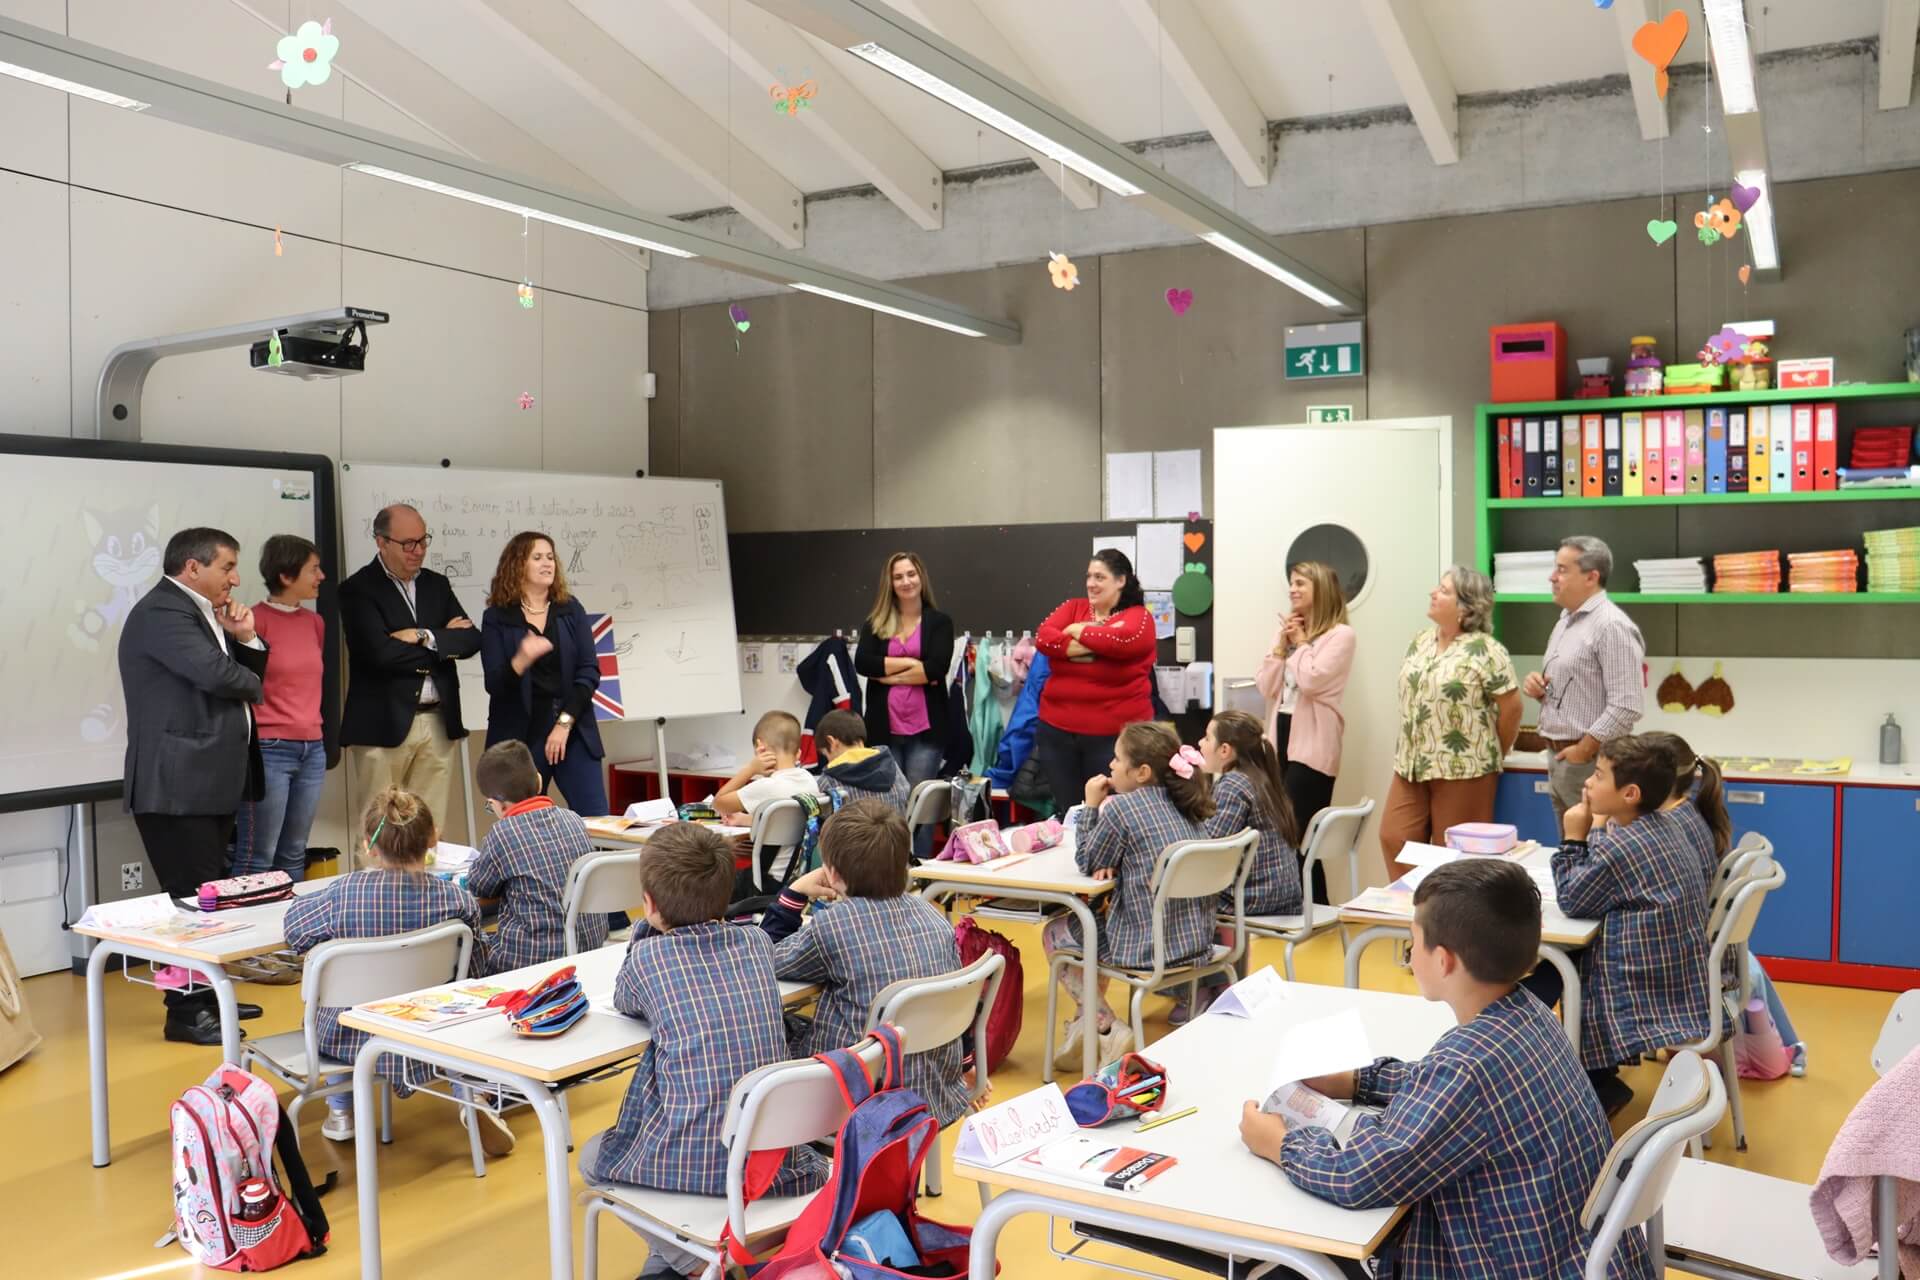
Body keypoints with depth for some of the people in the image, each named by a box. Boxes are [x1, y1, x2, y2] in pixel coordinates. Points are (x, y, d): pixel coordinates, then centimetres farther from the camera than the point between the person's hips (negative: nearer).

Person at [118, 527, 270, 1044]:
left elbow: (248, 672, 19)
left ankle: (207, 995, 25)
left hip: (210, 781, 10)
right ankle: (186, 1012, 1)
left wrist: (245, 638, 0)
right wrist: (252, 683, -6)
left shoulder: (202, 614, 17)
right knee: (191, 899, -7)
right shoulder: (161, 612, -14)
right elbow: (216, 673, -27)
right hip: (177, 785, -10)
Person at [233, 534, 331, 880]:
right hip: (270, 750, -7)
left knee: (294, 856, 12)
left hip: (312, 750, 7)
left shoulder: (314, 622, 12)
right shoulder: (256, 620, -9)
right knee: (257, 858, -2)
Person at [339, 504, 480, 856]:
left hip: (438, 722, 5)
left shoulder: (437, 585, 14)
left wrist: (424, 637, -12)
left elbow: (471, 639, 4)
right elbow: (381, 653, -17)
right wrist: (443, 645, -6)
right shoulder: (358, 589, -4)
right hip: (384, 724, -5)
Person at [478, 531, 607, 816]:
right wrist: (521, 661, -27)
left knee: (595, 821, -2)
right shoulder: (496, 618, 1)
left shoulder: (571, 610, 7)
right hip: (520, 735, -2)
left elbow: (589, 671, 0)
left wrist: (564, 723, -10)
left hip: (574, 731, 2)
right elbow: (494, 684, -7)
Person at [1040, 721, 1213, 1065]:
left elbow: (1086, 863, -1)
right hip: (1197, 941, 8)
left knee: (1053, 933, 18)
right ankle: (1086, 1023, 34)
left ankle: (1108, 1029, 10)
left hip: (1149, 948, -8)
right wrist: (1113, 866, 1)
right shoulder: (1184, 806, 8)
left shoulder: (1121, 807, -14)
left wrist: (1091, 806, 4)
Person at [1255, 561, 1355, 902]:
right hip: (1282, 736, 7)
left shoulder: (1340, 635, -7)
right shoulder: (1286, 631, 15)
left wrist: (1301, 643, -5)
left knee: (1298, 830, -5)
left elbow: (1311, 681, -19)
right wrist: (1281, 645, 0)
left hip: (1311, 743, -7)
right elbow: (1265, 686, 9)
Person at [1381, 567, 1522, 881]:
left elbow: (1511, 707, -9)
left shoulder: (1485, 651, -12)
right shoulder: (1419, 644, 10)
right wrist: (1411, 752, 16)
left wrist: (1495, 755, 1)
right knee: (1394, 839, 3)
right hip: (1411, 765, 7)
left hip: (1463, 768, -7)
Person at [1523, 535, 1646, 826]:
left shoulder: (1612, 626, -15)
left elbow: (1626, 708, -22)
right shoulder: (1566, 619, 14)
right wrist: (1539, 686, 4)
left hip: (1591, 762, -9)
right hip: (1558, 757, 9)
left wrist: (1583, 750, -17)